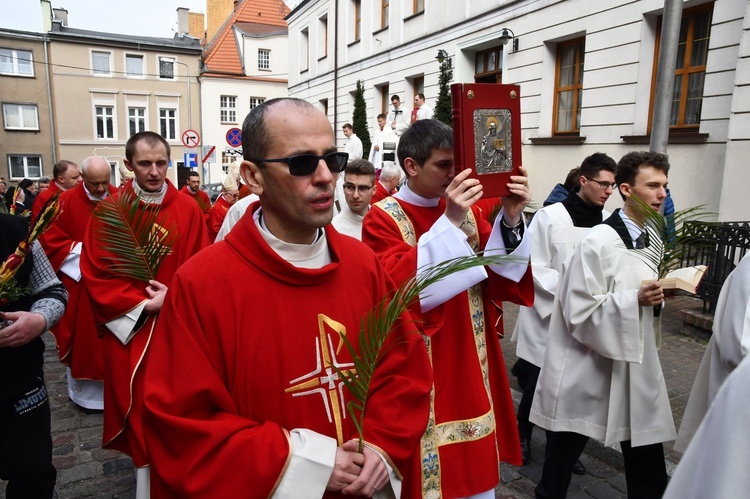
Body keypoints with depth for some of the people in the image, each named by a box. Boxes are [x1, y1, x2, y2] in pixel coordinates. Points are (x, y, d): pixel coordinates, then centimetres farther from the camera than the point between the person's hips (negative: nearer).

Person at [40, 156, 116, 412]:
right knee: (83, 337, 9)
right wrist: (84, 250, -16)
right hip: (79, 280, -1)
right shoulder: (66, 202, -7)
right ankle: (84, 391, 25)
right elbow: (51, 241, -6)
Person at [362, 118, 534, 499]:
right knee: (427, 469, 9)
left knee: (477, 468, 19)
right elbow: (398, 288, -26)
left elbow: (500, 279, -1)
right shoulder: (382, 220, -10)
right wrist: (449, 223, -31)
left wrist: (511, 219, -17)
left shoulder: (466, 209, 4)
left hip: (471, 368, 5)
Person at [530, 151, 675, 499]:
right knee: (565, 447, 14)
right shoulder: (598, 242, -19)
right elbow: (579, 312, -20)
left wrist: (662, 292, -3)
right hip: (590, 366, -6)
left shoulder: (653, 237, 6)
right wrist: (635, 299, -26)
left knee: (647, 463, 12)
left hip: (636, 361, 7)